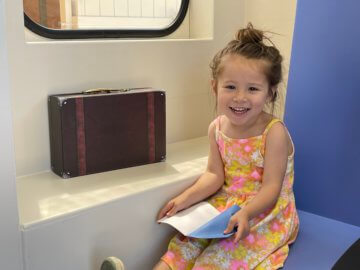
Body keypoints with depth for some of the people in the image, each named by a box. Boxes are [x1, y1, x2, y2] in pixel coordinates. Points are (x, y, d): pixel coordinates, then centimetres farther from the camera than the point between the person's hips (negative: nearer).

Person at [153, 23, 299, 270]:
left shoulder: (274, 132, -18)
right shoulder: (217, 128, -1)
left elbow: (271, 188, -18)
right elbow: (215, 175, 2)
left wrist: (246, 213, -35)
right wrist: (186, 198, -13)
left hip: (265, 211, -5)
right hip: (226, 204, 6)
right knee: (188, 242, -12)